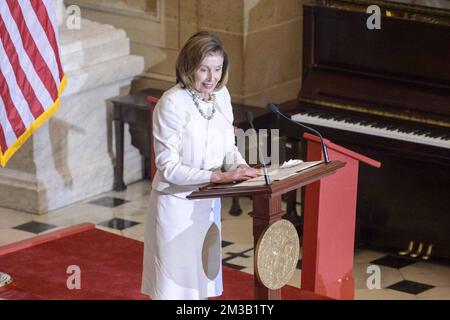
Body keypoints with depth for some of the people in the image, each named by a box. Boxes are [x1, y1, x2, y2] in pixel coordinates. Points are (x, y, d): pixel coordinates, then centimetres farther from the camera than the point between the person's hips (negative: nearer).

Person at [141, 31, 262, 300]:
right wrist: (219, 176, -29)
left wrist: (240, 167, -12)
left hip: (208, 204, 7)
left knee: (202, 283, 16)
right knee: (175, 287, 1)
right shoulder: (172, 103, -19)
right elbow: (168, 167, -22)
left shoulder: (221, 95, 1)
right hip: (177, 204, -7)